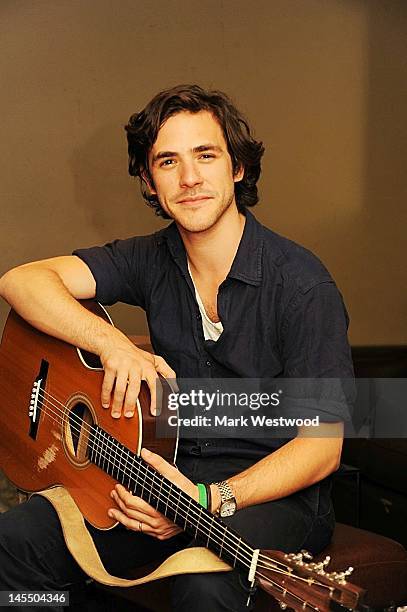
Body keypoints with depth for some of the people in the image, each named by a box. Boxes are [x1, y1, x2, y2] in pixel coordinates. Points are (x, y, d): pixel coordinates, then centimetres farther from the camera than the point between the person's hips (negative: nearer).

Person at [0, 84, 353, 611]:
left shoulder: (302, 285, -15)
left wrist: (211, 500, -30)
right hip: (169, 469, 5)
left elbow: (322, 447, -16)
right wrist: (112, 344, -24)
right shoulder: (153, 260, 2)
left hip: (273, 490, -4)